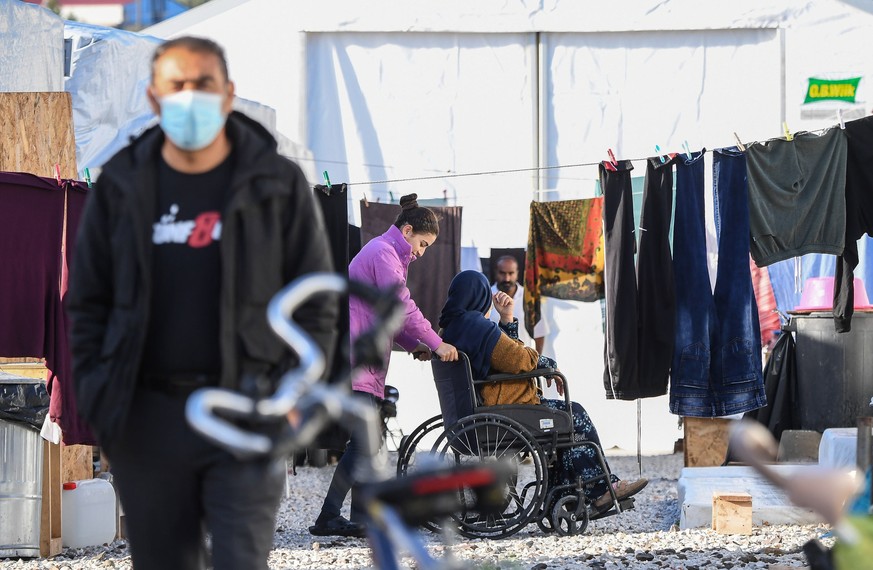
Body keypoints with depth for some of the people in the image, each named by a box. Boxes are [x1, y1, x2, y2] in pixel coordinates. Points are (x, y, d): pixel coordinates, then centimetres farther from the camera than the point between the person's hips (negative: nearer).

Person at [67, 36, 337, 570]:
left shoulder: (279, 185, 1)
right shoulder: (121, 187, 7)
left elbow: (317, 301, 3)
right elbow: (88, 300, 11)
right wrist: (96, 394, 0)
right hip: (147, 420, 2)